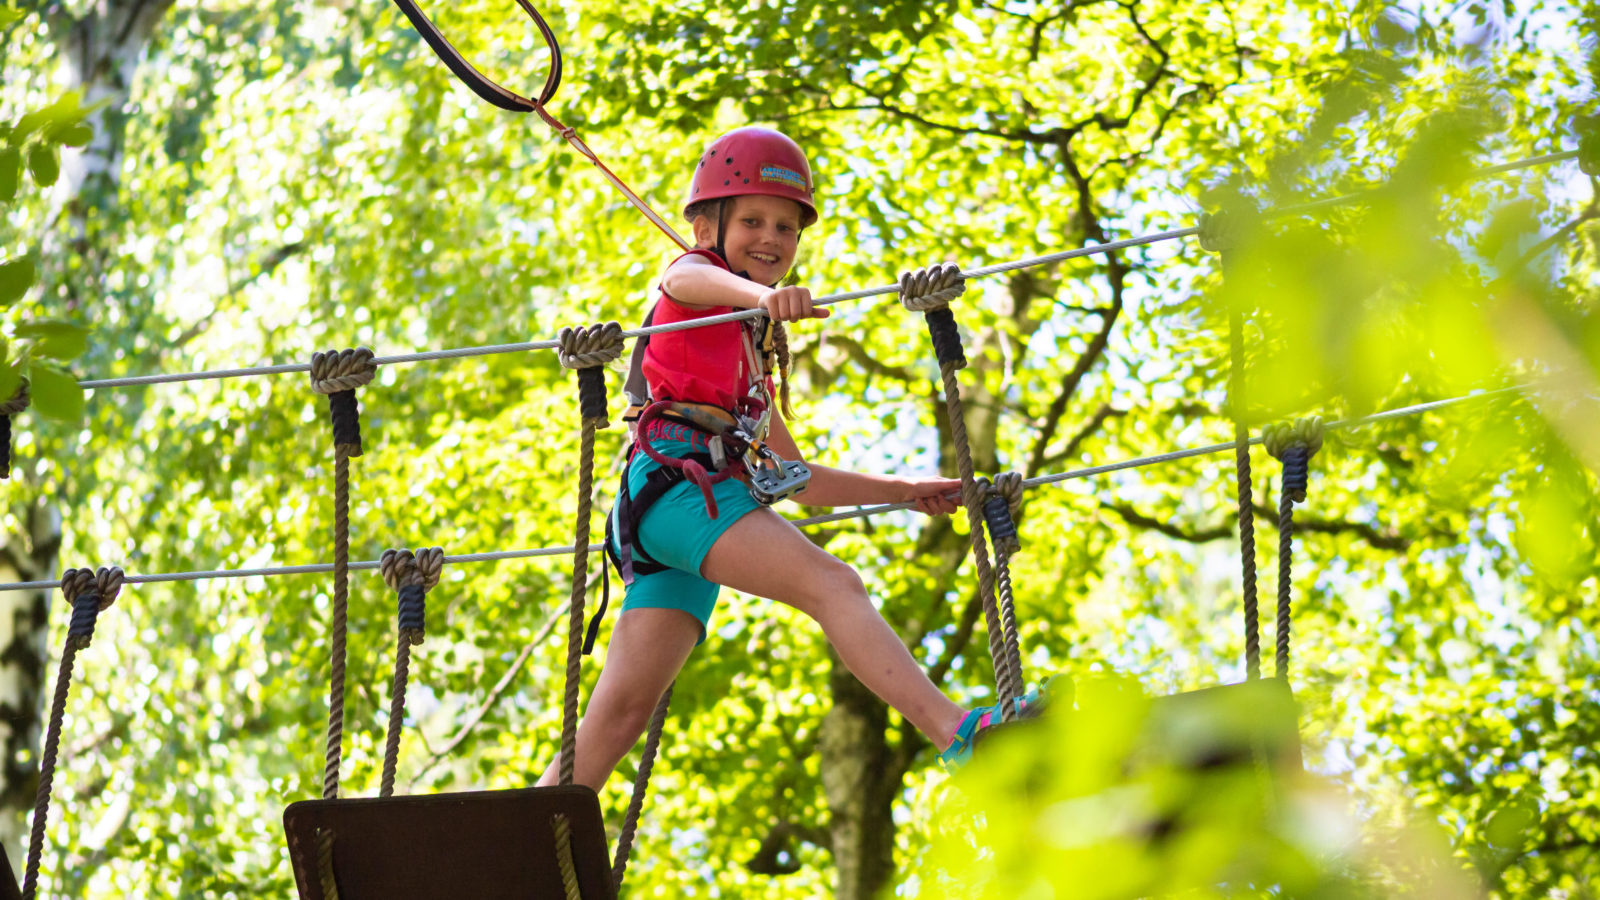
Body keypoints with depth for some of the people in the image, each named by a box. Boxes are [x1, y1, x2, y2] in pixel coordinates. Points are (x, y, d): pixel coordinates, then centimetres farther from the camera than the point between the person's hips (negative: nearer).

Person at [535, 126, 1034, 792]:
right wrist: (762, 294, -38)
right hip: (676, 473, -8)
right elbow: (693, 278, -15)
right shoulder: (692, 276, 13)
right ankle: (956, 734, -42)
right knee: (832, 585, -25)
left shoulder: (752, 352, 34)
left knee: (622, 712, -2)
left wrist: (904, 489, 31)